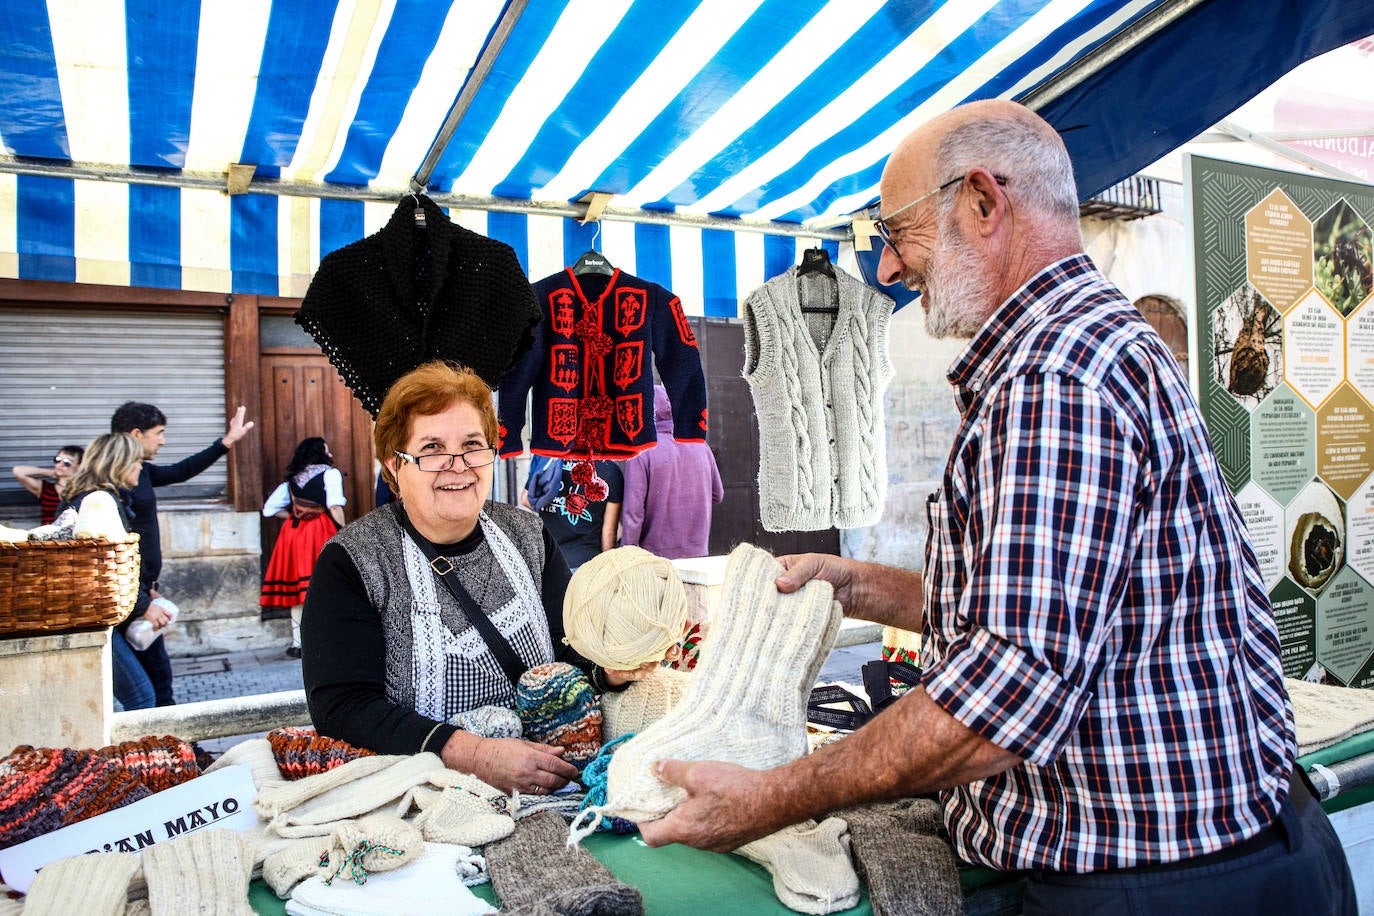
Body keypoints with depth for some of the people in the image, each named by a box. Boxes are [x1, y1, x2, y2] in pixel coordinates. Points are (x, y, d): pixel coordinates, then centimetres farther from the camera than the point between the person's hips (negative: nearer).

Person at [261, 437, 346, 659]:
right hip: (322, 531, -5)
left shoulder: (291, 479, 16)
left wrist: (295, 514, 18)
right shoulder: (330, 473, -1)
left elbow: (269, 509, 13)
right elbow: (335, 507, -13)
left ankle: (297, 643, 11)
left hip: (294, 533, 5)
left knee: (297, 588, 8)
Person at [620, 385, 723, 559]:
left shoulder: (640, 452, -11)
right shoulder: (701, 446, 4)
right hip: (698, 551, 5)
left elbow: (633, 511, -14)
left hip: (657, 553, -4)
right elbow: (717, 495, 14)